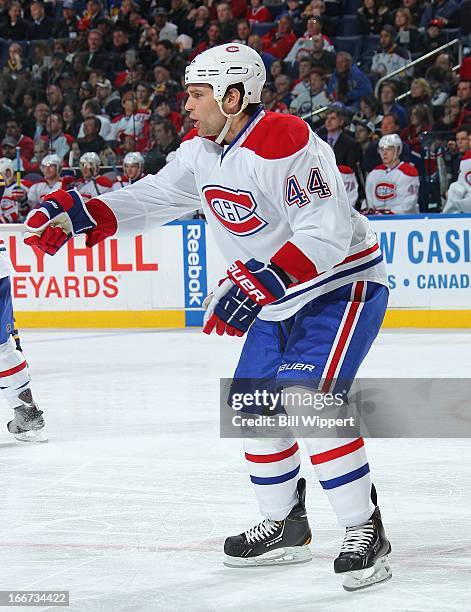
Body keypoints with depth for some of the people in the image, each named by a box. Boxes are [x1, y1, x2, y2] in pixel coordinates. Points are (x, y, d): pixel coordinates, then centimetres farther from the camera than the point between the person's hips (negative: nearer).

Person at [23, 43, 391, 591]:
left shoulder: (284, 143, -27)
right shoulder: (201, 150, 3)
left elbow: (326, 235, -32)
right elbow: (153, 197, 5)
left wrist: (254, 286, -37)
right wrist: (78, 214, -9)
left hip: (343, 285, -10)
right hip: (279, 300, 10)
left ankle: (365, 534, -16)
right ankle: (286, 528, 25)